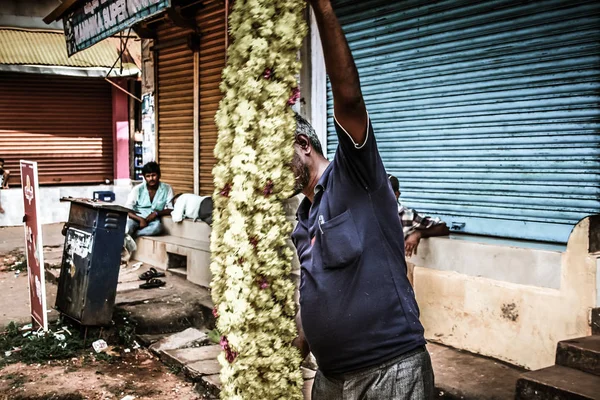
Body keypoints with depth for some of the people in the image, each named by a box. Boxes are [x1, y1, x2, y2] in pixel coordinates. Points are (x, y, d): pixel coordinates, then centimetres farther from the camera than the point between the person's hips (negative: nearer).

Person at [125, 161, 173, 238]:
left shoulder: (167, 189, -1)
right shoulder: (137, 189, -4)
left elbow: (170, 209, 0)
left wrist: (156, 213, -18)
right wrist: (141, 220, -25)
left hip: (153, 220, 1)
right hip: (137, 218, 0)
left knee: (158, 226, -37)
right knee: (128, 224, -37)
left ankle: (131, 235, -32)